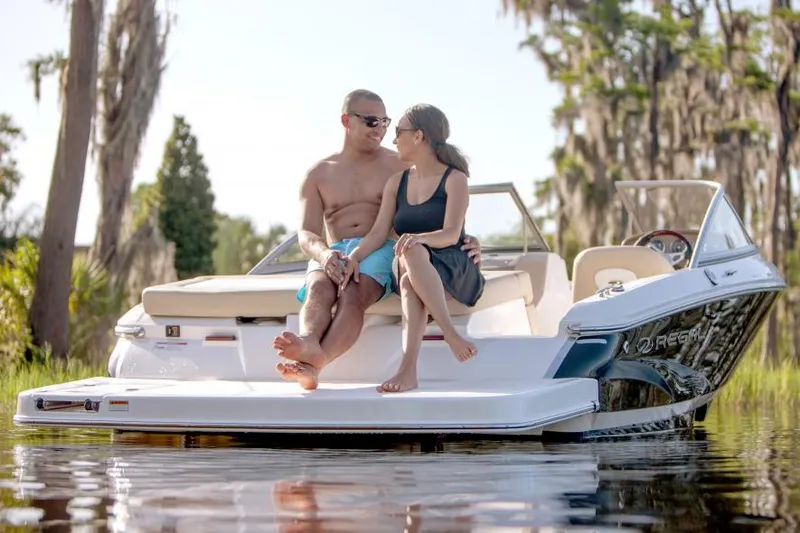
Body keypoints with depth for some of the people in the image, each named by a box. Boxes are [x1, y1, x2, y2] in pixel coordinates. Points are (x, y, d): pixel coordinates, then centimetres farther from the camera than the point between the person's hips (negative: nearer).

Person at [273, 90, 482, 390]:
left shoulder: (399, 167, 16)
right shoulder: (318, 176, 18)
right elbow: (306, 235, 5)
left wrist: (465, 242, -12)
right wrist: (323, 255, -21)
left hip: (380, 251, -2)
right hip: (332, 255, 2)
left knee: (352, 295, -36)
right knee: (318, 289, -35)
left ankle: (315, 363, -65)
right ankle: (310, 344, -67)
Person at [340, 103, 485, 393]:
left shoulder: (454, 179, -1)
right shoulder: (396, 183, 16)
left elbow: (451, 234, -15)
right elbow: (378, 233, 7)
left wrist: (420, 239, -37)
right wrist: (354, 257, -15)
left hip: (452, 270, -4)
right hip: (412, 270, 4)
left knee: (411, 266, -40)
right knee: (409, 262, -38)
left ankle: (408, 369, -50)